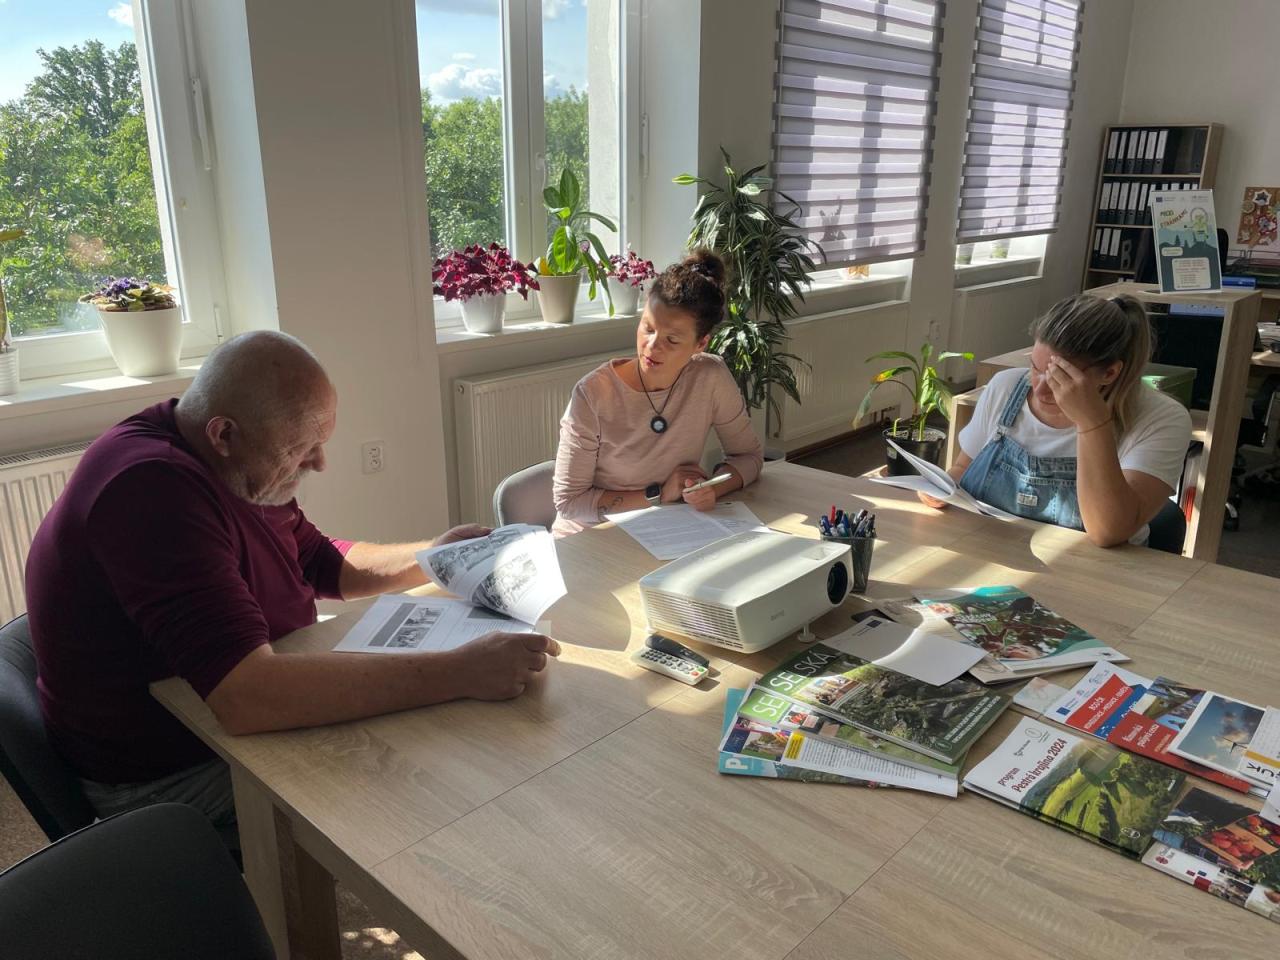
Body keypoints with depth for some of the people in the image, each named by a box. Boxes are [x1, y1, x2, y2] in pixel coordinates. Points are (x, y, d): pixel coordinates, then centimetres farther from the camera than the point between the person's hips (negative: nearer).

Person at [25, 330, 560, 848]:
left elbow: (323, 564, 13)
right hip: (170, 779, -9)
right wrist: (460, 673, -40)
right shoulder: (154, 491, -31)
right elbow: (247, 695, -41)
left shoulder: (232, 468, 1)